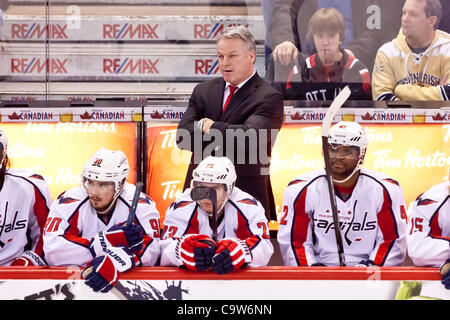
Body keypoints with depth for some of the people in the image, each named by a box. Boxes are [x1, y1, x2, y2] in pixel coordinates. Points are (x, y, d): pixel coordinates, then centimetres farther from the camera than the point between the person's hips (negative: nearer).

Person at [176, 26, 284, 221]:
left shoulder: (268, 98, -3)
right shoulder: (203, 91, 14)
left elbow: (250, 137, -18)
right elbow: (182, 136, 3)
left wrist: (210, 127, -4)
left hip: (246, 195, -4)